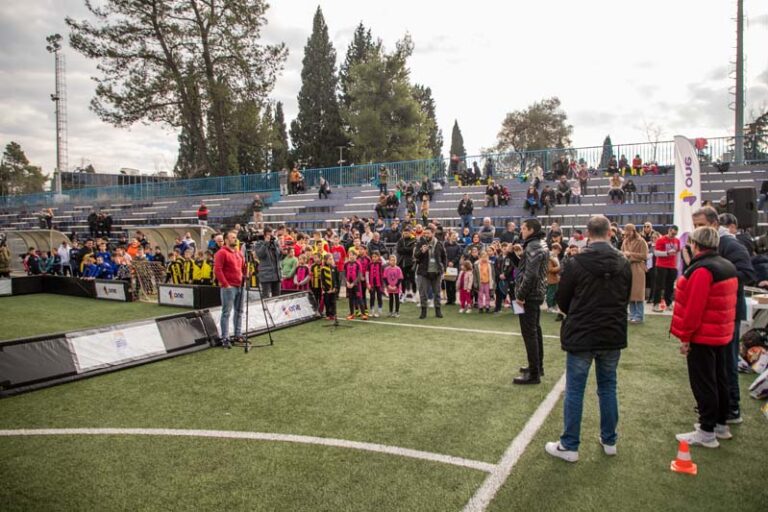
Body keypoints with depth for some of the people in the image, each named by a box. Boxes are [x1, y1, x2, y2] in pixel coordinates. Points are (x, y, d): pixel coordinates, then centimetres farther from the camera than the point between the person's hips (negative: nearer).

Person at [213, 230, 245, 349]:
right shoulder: (222, 253, -8)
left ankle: (238, 334, 23)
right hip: (228, 287, -8)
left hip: (239, 286, 8)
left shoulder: (239, 253, 16)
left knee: (239, 311, 13)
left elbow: (243, 267, 25)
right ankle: (225, 338, -2)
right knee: (226, 313, -5)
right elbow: (217, 270, -15)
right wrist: (225, 284, -17)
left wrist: (243, 279, 10)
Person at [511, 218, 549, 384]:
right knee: (535, 330, 18)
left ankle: (534, 374, -2)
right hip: (536, 294, 11)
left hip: (529, 295, -11)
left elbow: (530, 274, -25)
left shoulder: (533, 247, -18)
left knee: (529, 333, -6)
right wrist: (519, 254, 3)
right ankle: (538, 366, 30)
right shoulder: (539, 244, 15)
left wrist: (520, 295, -19)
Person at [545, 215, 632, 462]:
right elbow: (625, 299, 11)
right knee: (608, 388, 17)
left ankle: (569, 446, 11)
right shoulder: (623, 263, 0)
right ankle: (609, 441, 28)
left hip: (581, 335, -4)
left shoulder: (576, 262, -14)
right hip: (613, 335, 5)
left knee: (574, 390, 3)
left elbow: (562, 301, -4)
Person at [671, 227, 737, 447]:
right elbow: (725, 301, 16)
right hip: (722, 334, 9)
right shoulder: (728, 266, 9)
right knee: (719, 379, 18)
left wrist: (685, 337, -17)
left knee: (703, 384, -1)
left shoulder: (702, 269, -22)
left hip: (702, 336, -9)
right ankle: (721, 424, 30)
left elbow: (693, 307, -25)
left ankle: (707, 433, 7)